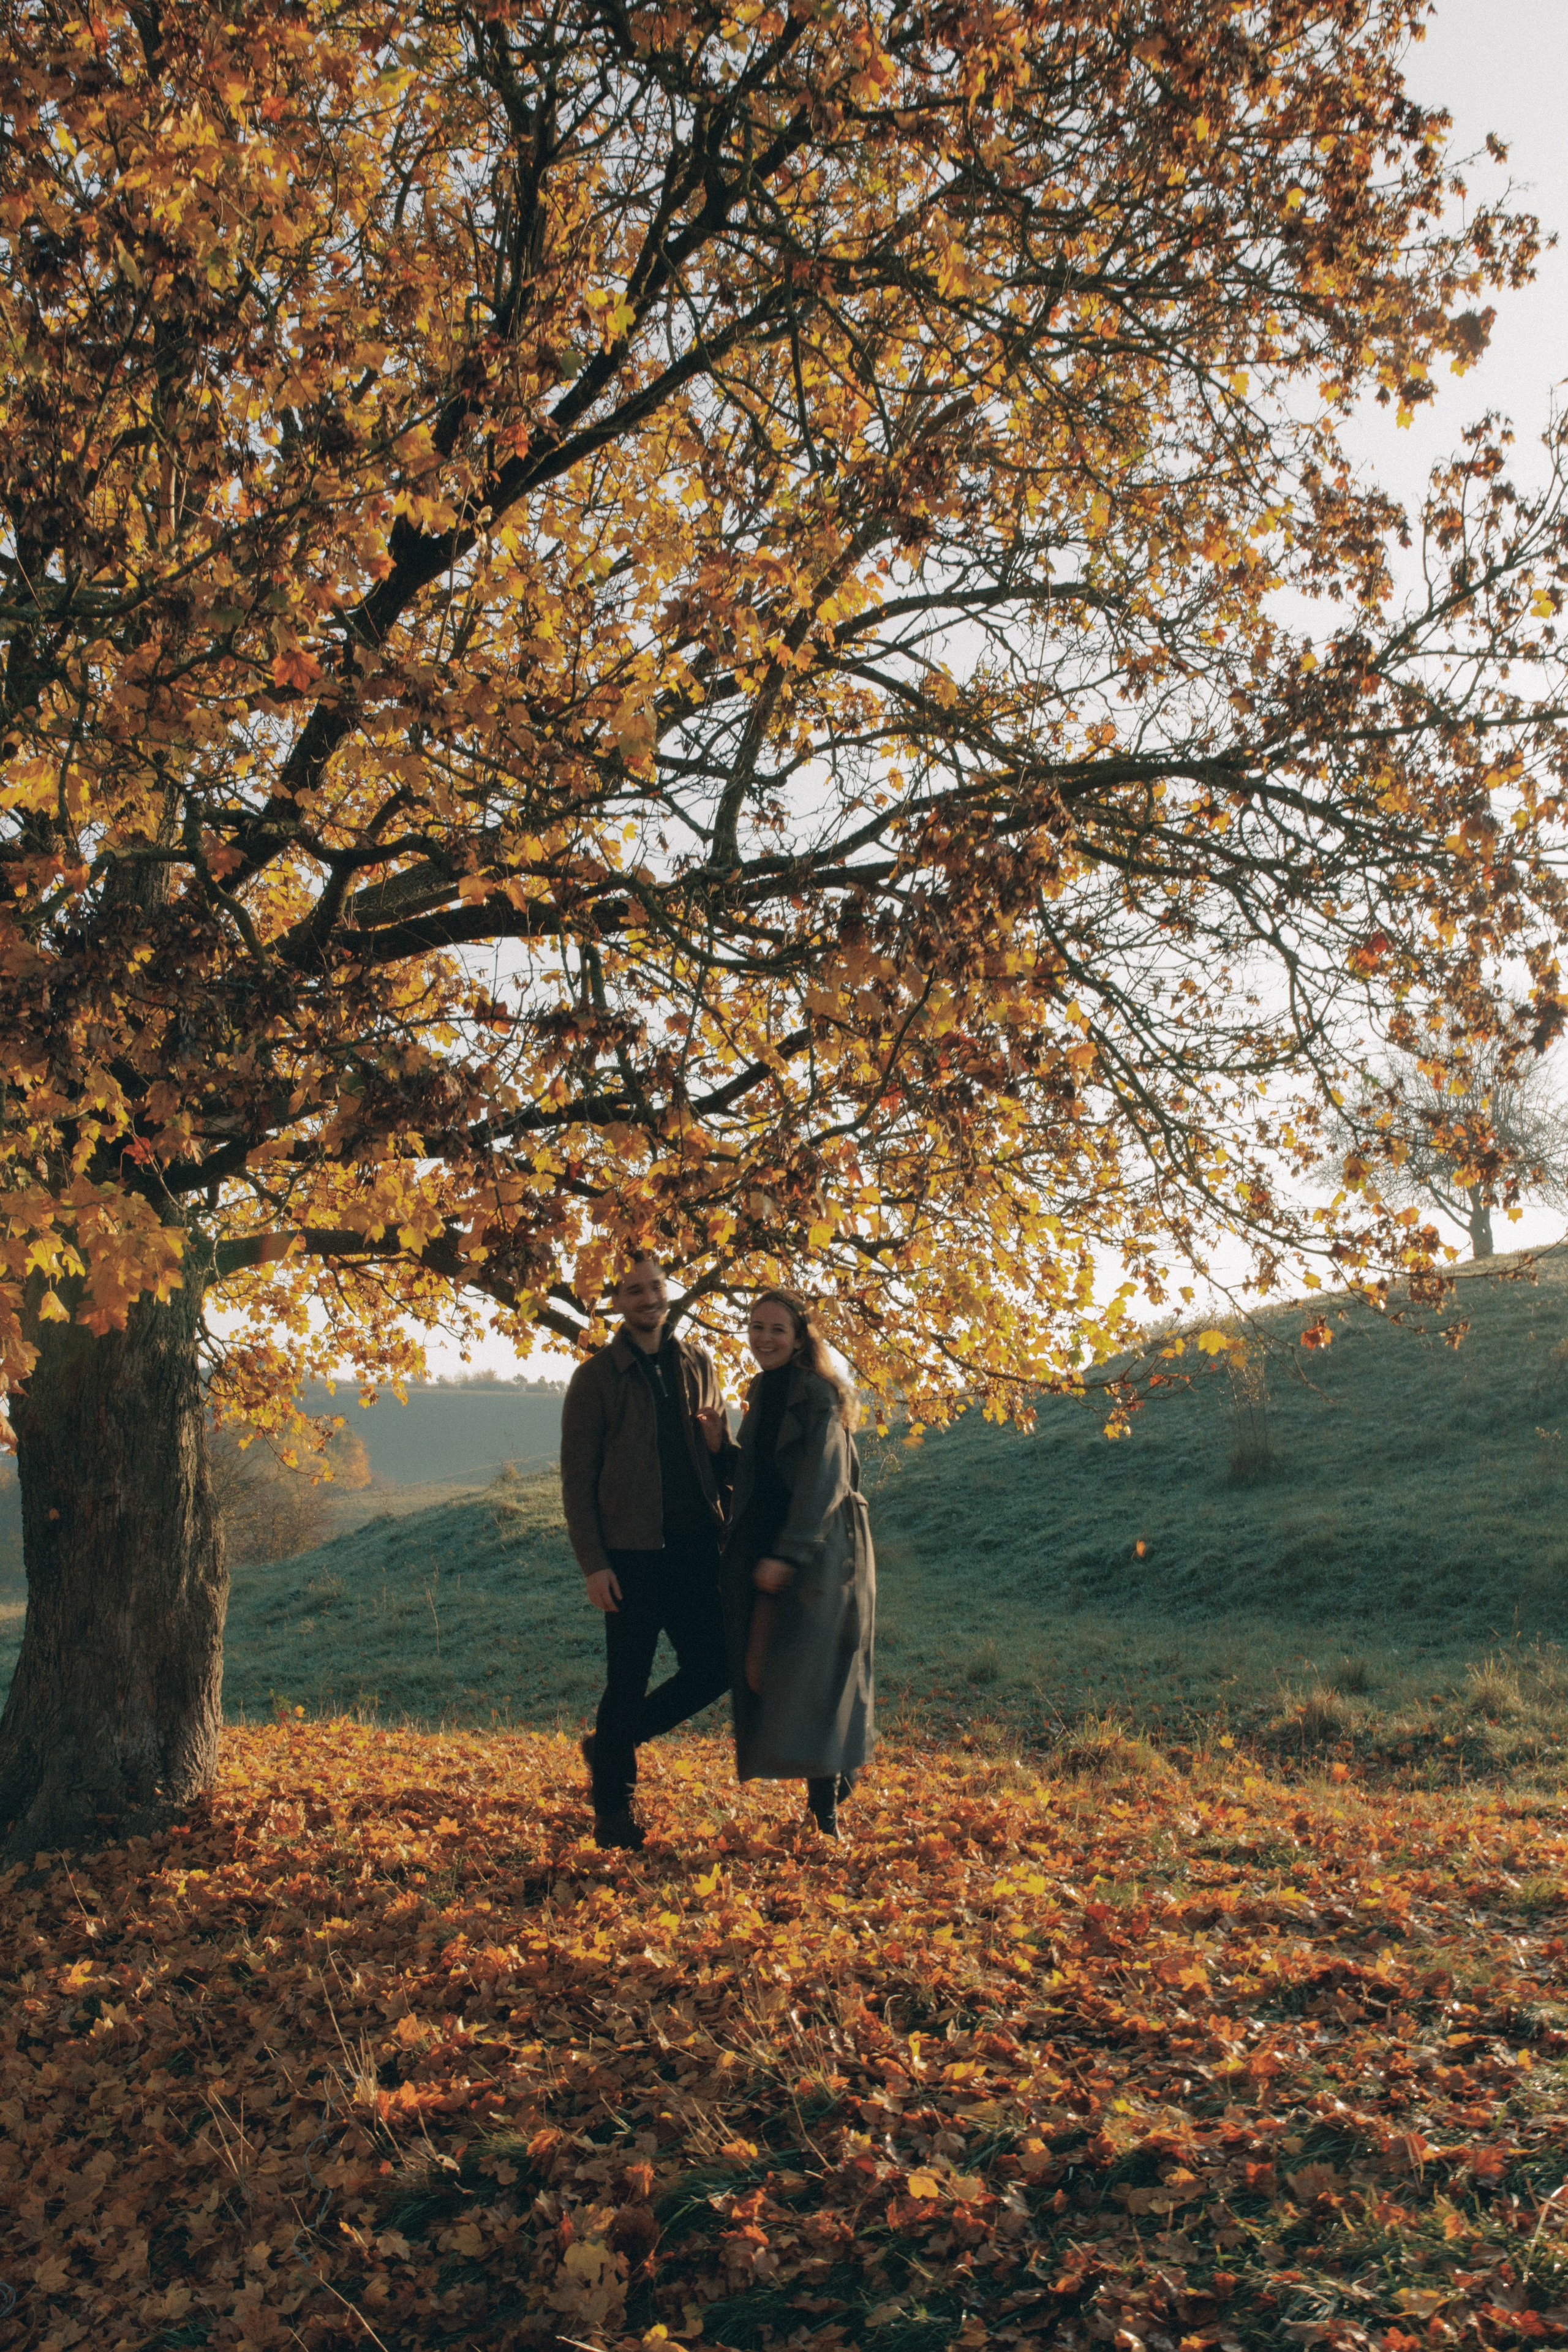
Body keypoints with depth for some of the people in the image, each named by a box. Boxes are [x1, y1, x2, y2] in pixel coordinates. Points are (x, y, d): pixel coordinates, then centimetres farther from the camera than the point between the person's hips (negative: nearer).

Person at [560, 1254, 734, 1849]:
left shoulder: (697, 1366, 12)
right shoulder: (596, 1377, -2)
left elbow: (725, 1461, 20)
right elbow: (576, 1478, -4)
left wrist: (719, 1446, -5)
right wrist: (593, 1564, -11)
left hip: (695, 1549, 5)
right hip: (632, 1555, -5)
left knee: (713, 1668, 5)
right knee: (628, 1684, 2)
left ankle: (609, 1744, 26)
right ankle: (612, 1810, 20)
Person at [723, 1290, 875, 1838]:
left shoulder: (818, 1396, -9)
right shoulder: (761, 1394, 15)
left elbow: (821, 1482, -16)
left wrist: (786, 1555, -21)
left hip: (817, 1551, -7)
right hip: (765, 1549, 7)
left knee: (807, 1670, -11)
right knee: (760, 1670, 2)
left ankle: (823, 1810, -3)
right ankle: (837, 1773, 20)